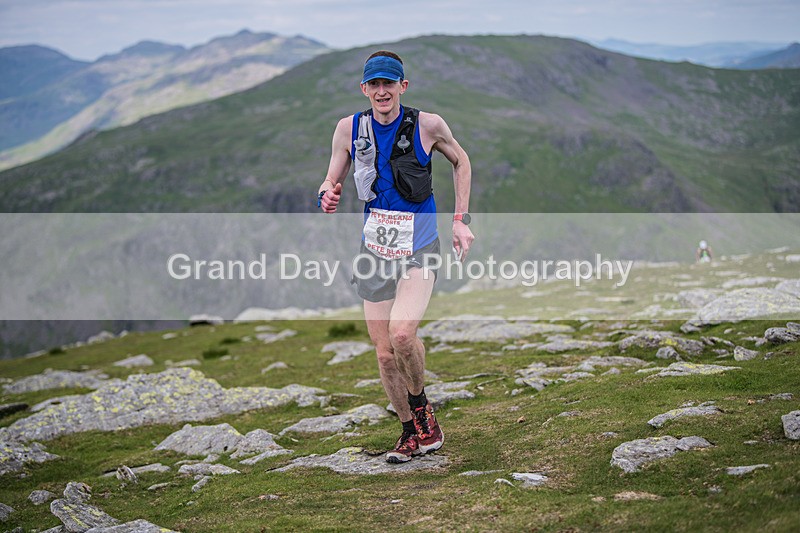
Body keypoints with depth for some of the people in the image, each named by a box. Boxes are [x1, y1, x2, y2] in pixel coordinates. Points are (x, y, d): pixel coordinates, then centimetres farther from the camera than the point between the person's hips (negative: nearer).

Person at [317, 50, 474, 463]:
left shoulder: (427, 125, -8)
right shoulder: (349, 128, -2)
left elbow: (460, 162, 10)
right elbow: (332, 181, 7)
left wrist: (461, 220, 4)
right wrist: (327, 196, -17)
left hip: (419, 249, -3)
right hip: (375, 249, 3)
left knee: (402, 334, -25)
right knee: (385, 354, 5)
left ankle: (421, 405, 5)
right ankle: (413, 433, 25)